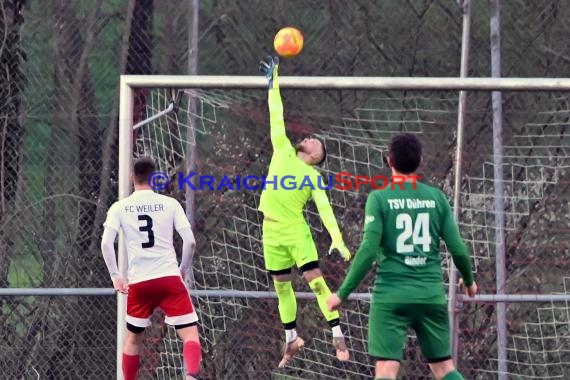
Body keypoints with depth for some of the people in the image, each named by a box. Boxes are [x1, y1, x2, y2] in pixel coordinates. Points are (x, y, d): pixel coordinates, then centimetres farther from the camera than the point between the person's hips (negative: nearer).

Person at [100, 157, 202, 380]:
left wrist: (115, 276, 1)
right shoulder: (169, 204, 3)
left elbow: (106, 243, -7)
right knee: (190, 334, -4)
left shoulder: (120, 207, 4)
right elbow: (190, 241, -3)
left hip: (138, 282, 1)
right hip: (169, 278, -1)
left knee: (133, 338, 20)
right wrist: (183, 269, 12)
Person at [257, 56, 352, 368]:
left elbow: (325, 209, -10)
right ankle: (291, 339, 21)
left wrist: (337, 239, -21)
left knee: (315, 279, -12)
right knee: (281, 285, 10)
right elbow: (277, 118, 10)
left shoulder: (314, 177, -1)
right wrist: (273, 82, 10)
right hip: (271, 231, 4)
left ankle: (337, 335, -11)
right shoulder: (283, 153, 8)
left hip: (295, 230, -4)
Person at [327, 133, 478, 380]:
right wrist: (469, 281, 25)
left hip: (391, 296, -3)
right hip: (432, 295, 3)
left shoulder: (380, 198, -4)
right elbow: (458, 249, 5)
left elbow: (368, 250, -12)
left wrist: (343, 293, -4)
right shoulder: (437, 198, 4)